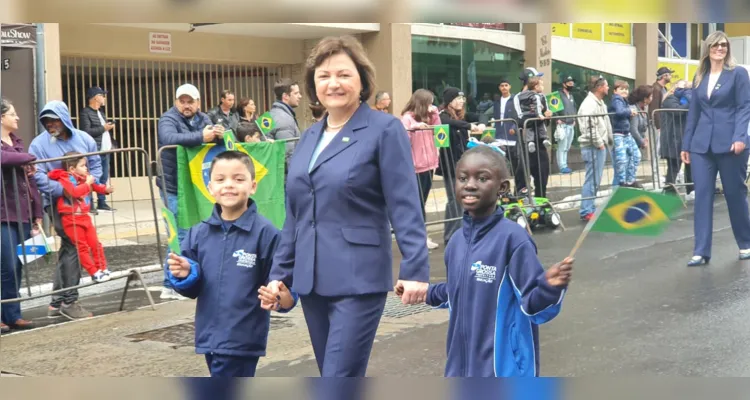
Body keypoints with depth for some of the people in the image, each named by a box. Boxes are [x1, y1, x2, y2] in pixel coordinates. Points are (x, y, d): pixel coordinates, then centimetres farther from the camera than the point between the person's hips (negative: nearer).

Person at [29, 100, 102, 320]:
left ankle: (58, 301, 21)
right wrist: (64, 190, -25)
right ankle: (68, 301, 1)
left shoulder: (83, 138, 4)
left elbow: (95, 165, 12)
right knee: (72, 247, -9)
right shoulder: (39, 144, -9)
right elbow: (38, 175, -16)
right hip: (58, 203, -5)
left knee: (68, 247, 11)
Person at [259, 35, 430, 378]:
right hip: (310, 280, 7)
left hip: (358, 279, -7)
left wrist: (415, 268, -19)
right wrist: (279, 272, 13)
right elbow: (294, 215, 16)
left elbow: (405, 207, -12)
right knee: (331, 374, 15)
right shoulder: (309, 137, 13)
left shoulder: (384, 130, -6)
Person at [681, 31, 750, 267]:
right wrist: (686, 144, 11)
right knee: (702, 195, -2)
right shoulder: (699, 77, 13)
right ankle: (701, 251, -1)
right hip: (701, 145, 4)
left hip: (729, 143, -4)